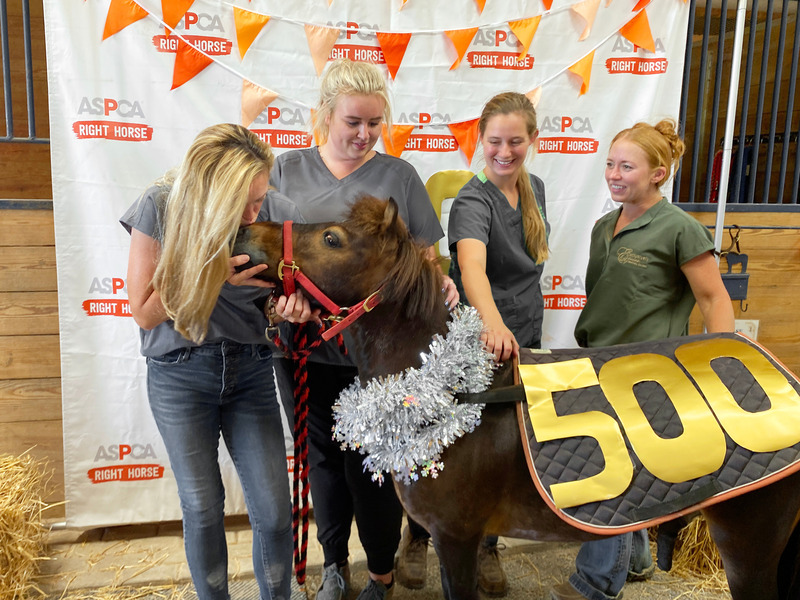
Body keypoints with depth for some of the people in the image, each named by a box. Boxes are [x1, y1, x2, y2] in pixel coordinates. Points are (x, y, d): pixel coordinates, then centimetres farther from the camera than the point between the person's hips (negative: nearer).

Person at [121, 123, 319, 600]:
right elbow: (144, 312, -10)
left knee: (274, 510, 2)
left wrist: (294, 306, -23)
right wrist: (214, 274, -22)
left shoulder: (279, 212, -13)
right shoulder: (161, 208, -15)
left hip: (251, 369, 1)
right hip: (180, 376, -1)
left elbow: (294, 291, 1)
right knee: (202, 507, 8)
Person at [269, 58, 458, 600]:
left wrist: (439, 282, -18)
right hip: (307, 346, 2)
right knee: (324, 455, 17)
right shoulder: (288, 170, 4)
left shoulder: (397, 174, 1)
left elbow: (425, 256, 3)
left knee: (370, 464, 7)